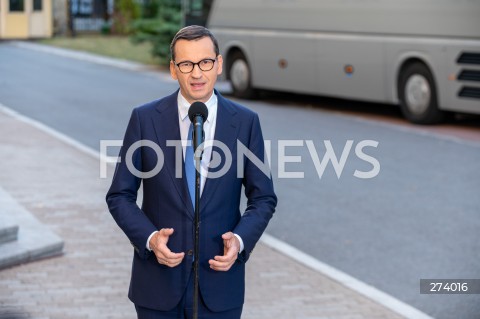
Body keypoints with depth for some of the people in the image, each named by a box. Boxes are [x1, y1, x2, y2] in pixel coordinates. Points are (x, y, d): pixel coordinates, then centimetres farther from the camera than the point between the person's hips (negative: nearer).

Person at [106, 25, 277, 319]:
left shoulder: (245, 122, -2)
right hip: (158, 282, 0)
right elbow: (120, 196, 0)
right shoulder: (145, 119, -4)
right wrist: (149, 238, -16)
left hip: (220, 276, 0)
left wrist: (241, 240, -14)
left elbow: (263, 198, 4)